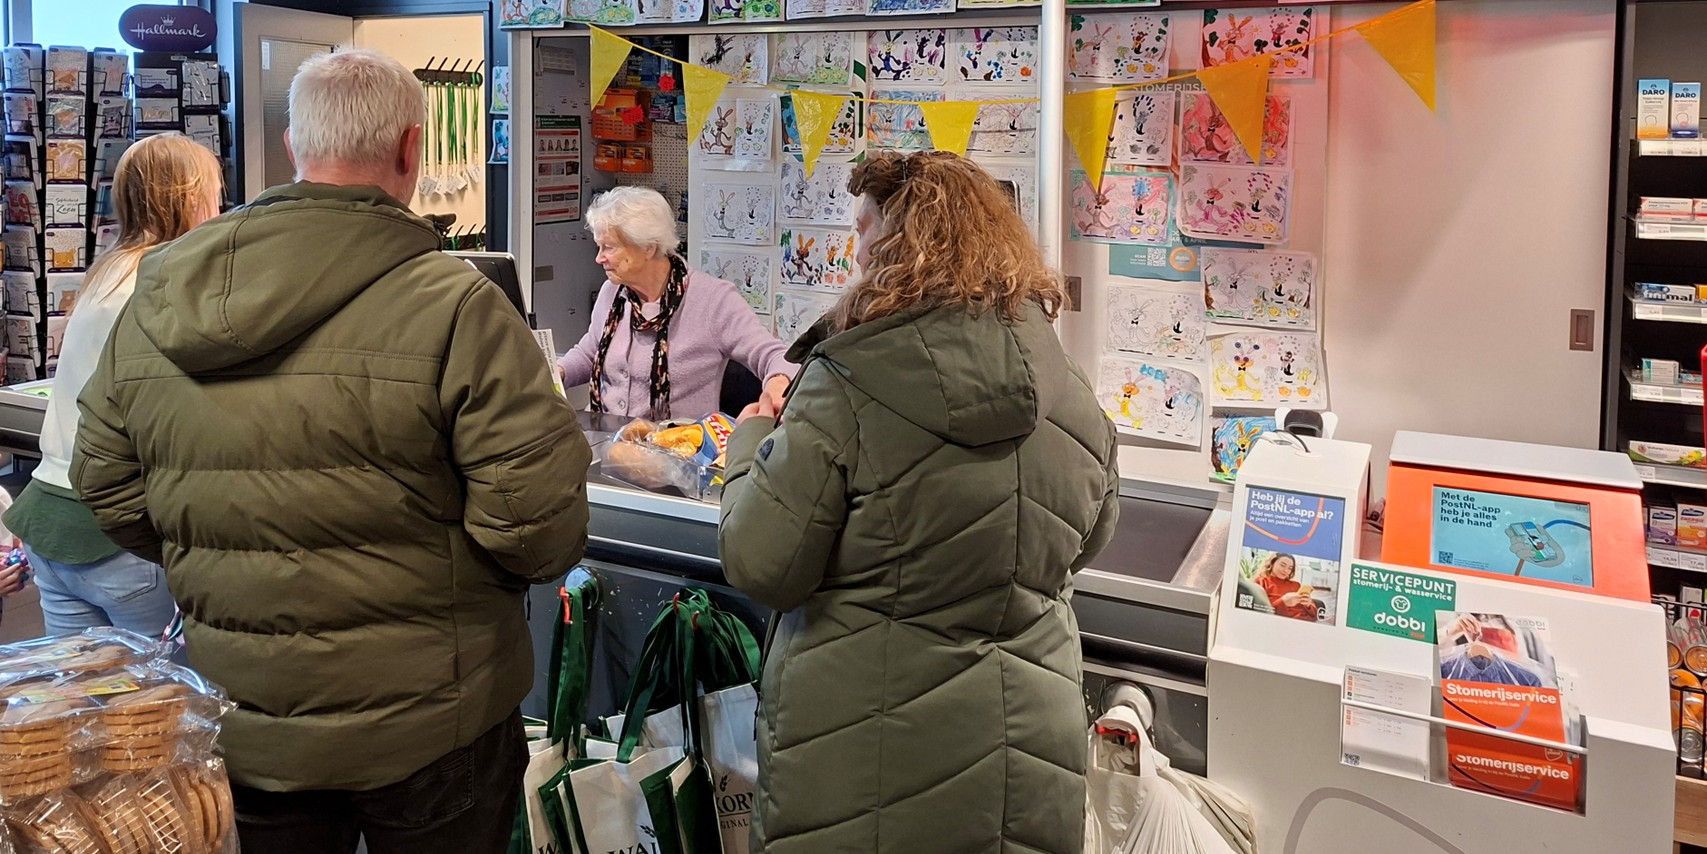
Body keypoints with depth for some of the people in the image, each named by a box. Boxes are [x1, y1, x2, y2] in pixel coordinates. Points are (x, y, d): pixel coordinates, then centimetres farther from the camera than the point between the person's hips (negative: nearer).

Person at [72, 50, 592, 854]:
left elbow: (107, 489, 6)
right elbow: (539, 523, -22)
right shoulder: (456, 307, -20)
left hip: (238, 728, 5)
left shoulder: (149, 305, -2)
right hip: (429, 726, -4)